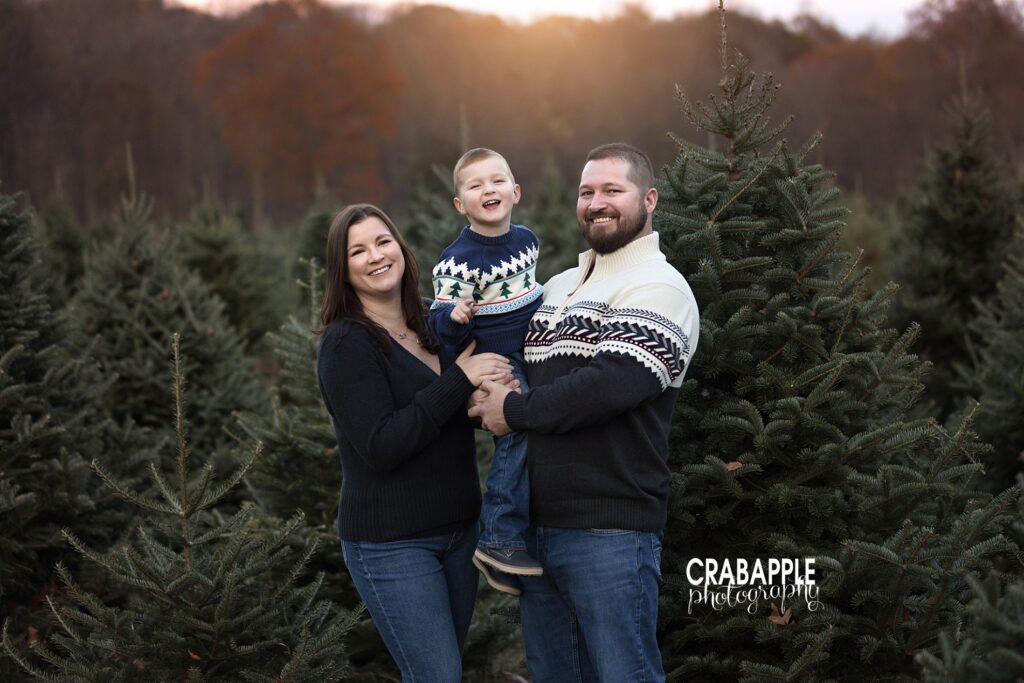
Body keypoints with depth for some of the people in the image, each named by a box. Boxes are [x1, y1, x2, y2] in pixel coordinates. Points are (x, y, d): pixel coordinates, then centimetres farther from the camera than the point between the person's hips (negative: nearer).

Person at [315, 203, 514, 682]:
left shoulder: (434, 327, 7)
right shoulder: (345, 343, -12)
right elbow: (380, 447, -22)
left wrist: (494, 386, -7)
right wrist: (458, 379, -21)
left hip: (459, 530, 7)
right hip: (392, 545, -7)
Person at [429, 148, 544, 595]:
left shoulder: (526, 239, 4)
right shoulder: (458, 260, -17)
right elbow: (441, 327, -17)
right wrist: (455, 316, -36)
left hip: (534, 352, 8)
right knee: (519, 428, -24)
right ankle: (499, 539, -20)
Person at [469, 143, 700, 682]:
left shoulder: (658, 288, -9)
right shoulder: (557, 287, 16)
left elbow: (609, 386, -23)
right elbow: (519, 370, 23)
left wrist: (514, 411, -13)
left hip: (610, 534, -8)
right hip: (537, 525, 8)